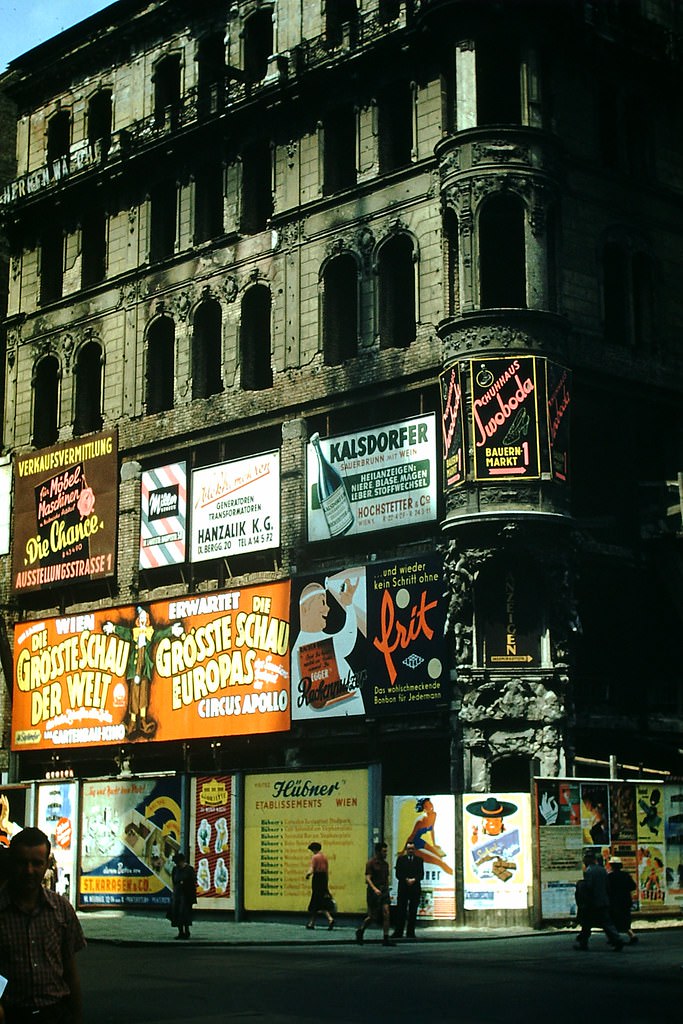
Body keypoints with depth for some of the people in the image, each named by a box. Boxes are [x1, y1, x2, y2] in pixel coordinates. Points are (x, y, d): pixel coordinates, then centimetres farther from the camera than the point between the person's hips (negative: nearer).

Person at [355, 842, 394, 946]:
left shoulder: (385, 864, 13)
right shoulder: (371, 863, -6)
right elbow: (368, 878, -13)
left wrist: (388, 892, 18)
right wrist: (374, 889, -28)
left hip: (384, 890, 5)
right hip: (373, 891, -5)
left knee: (386, 912, -9)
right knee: (373, 916, 0)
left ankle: (386, 939, -8)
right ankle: (360, 931, 26)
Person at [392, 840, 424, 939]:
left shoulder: (419, 860, 12)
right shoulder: (400, 859, 8)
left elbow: (421, 875, 4)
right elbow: (398, 874, -1)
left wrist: (414, 880, -13)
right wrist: (406, 880, -14)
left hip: (415, 889, 1)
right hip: (403, 888, -1)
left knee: (413, 912, 1)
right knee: (401, 911, -3)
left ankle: (411, 933, 6)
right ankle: (398, 932, -1)